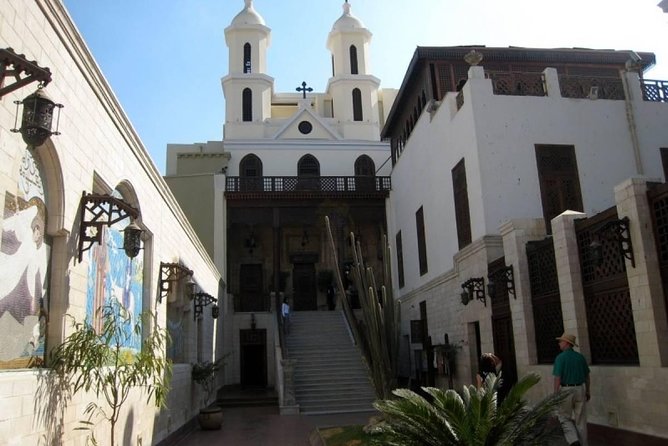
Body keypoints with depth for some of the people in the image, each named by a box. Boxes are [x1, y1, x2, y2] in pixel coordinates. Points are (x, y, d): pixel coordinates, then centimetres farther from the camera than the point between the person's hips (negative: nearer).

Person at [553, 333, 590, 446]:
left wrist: (555, 395, -11)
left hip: (566, 390, -5)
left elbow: (557, 378, -17)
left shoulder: (560, 357, -14)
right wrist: (588, 391, 22)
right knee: (580, 420, 13)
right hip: (580, 389, 5)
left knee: (565, 418, 10)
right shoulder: (580, 357, 3)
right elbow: (587, 376, 10)